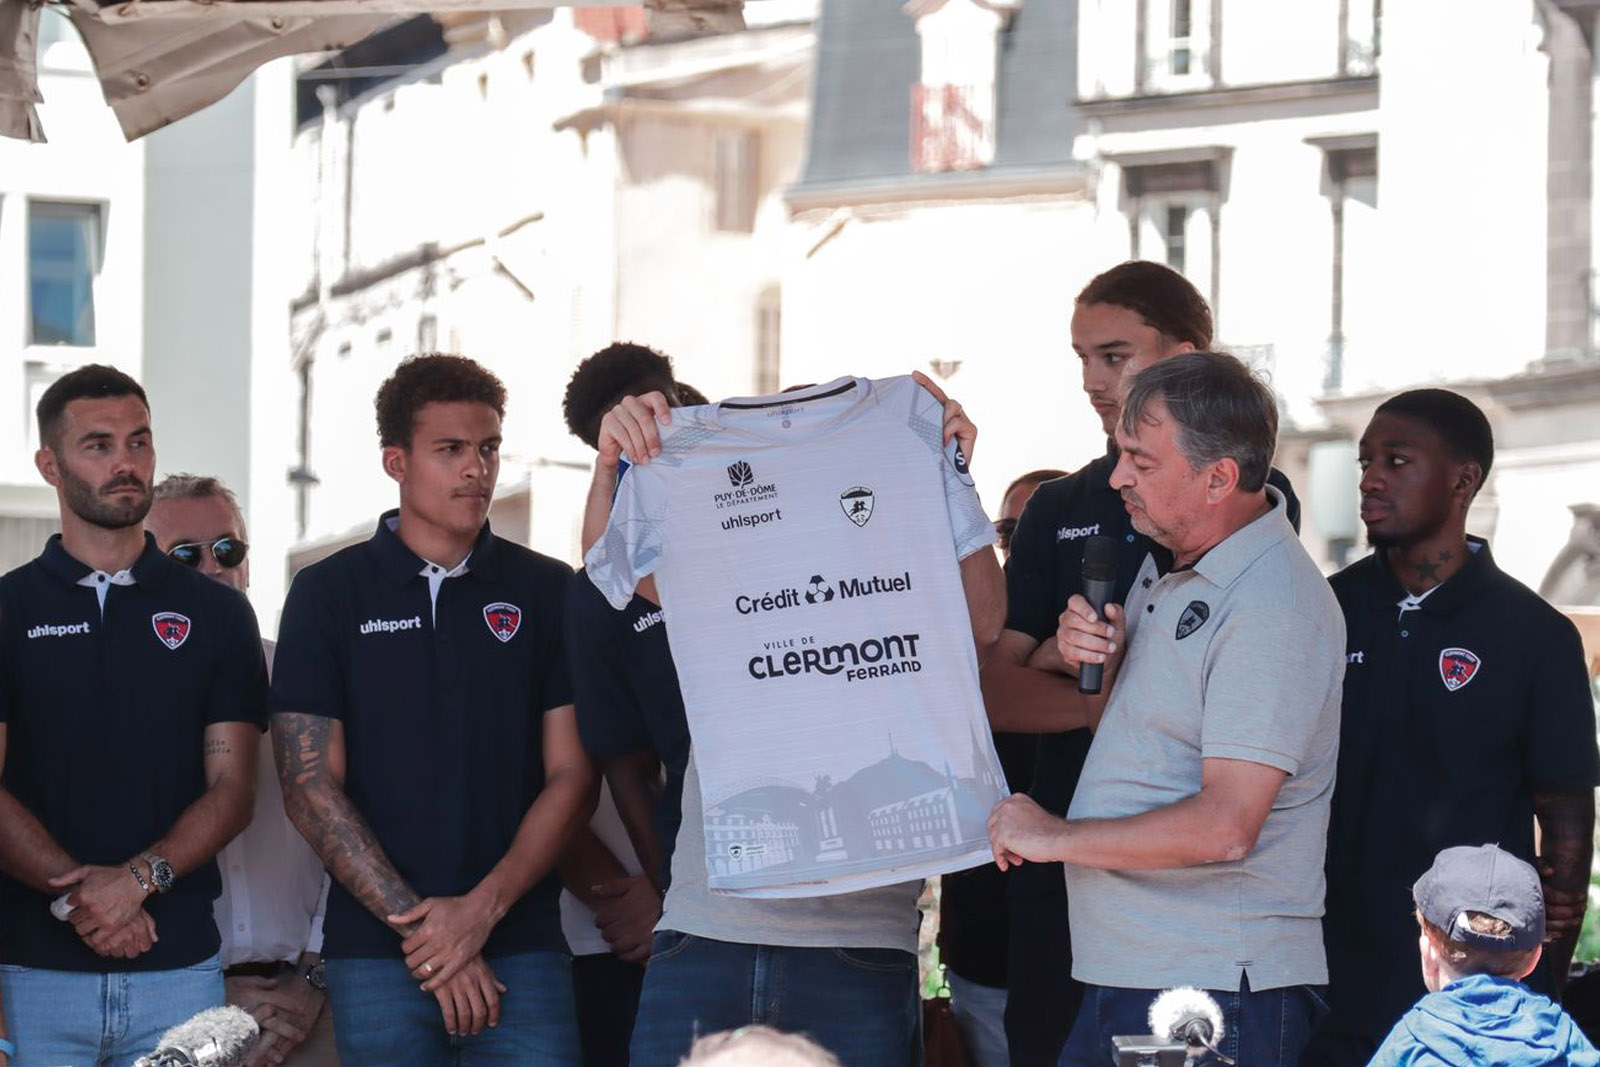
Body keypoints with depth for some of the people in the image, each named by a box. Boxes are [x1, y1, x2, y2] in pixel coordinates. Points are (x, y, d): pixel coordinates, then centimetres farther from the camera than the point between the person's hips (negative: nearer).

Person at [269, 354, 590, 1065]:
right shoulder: (328, 594, 6)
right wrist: (417, 923, -9)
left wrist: (482, 908, -9)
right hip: (375, 952, -1)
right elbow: (310, 788, 0)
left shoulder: (547, 592, 9)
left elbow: (570, 776, 5)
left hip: (521, 948, 1)